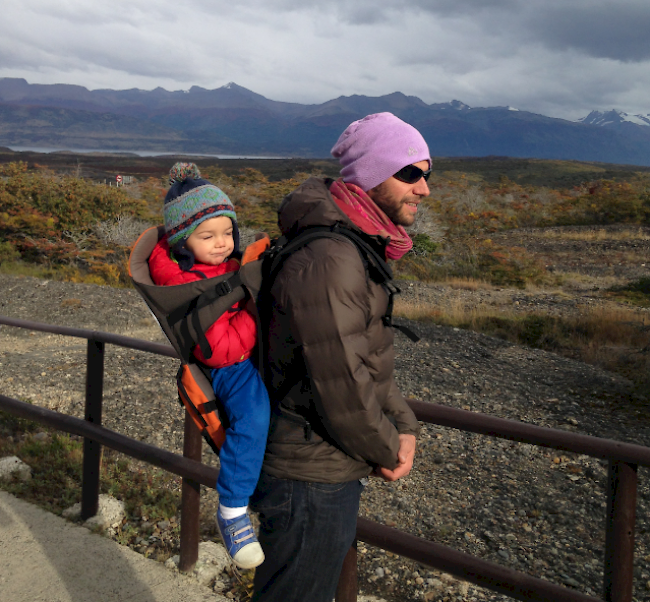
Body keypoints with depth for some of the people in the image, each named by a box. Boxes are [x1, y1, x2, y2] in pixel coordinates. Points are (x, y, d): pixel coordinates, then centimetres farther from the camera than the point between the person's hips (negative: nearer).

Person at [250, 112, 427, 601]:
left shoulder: (360, 247, 8)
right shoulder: (328, 259, -27)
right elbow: (342, 385, -27)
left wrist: (403, 425, 2)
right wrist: (388, 451, -10)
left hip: (332, 470, 10)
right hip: (312, 480, -10)